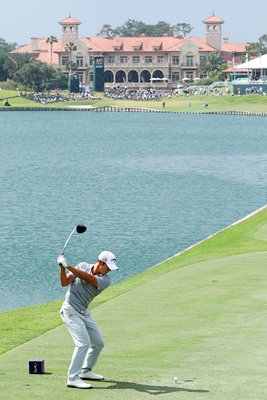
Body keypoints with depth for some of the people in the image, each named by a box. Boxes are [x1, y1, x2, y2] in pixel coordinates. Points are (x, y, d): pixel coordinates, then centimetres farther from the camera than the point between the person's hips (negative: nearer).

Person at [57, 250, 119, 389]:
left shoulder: (105, 280, -7)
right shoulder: (82, 266, -5)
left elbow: (87, 278, -25)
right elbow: (65, 282, -7)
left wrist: (68, 265, -31)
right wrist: (62, 267, -24)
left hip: (84, 313, 5)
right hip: (70, 311, -5)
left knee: (98, 343, 9)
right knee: (84, 342, -20)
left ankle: (86, 371, 30)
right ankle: (73, 378, -20)